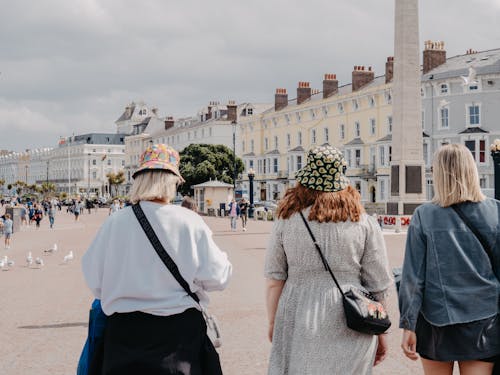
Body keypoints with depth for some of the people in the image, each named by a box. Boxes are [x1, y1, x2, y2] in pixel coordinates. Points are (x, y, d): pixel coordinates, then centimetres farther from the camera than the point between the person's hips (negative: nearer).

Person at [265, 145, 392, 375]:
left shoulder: (286, 220, 0)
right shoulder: (364, 223, 0)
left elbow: (274, 281, 3)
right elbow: (377, 287, 2)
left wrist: (273, 323, 15)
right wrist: (381, 333, 12)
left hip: (298, 324, 0)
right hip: (351, 328, 0)